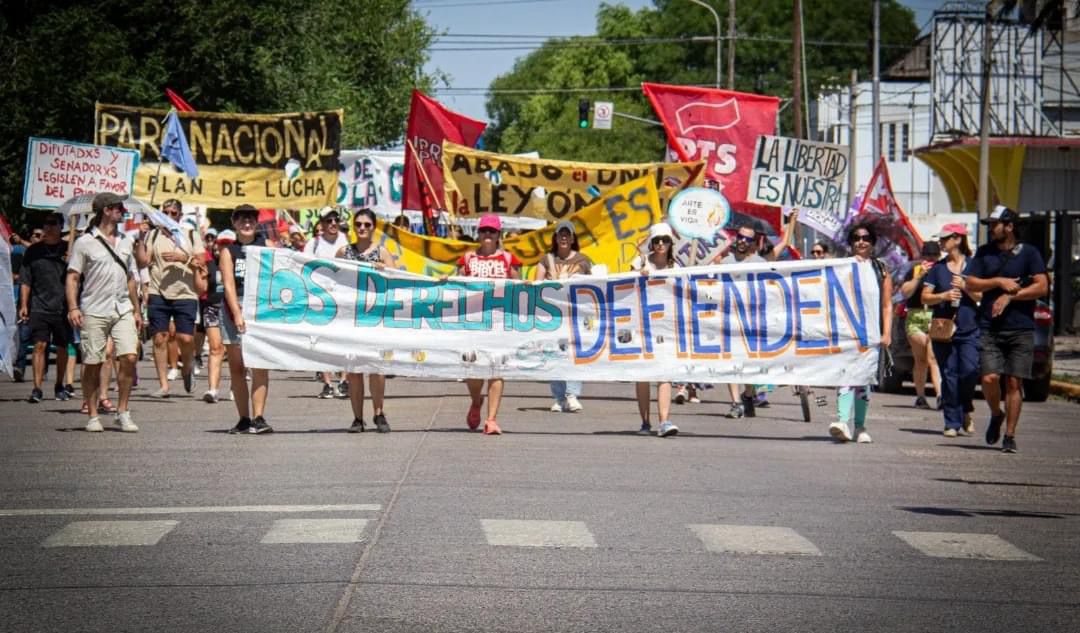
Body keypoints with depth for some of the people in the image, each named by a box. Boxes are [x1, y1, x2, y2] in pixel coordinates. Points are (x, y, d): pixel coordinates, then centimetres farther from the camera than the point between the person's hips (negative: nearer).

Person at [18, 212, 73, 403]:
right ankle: (37, 388, -11)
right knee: (40, 345, -9)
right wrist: (23, 305, 1)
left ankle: (59, 386, 22)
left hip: (63, 307, 0)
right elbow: (25, 280, 8)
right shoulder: (34, 251, 8)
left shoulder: (68, 249, 5)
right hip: (39, 307, 0)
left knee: (62, 347, 8)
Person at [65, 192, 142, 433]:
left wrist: (136, 309, 20)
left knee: (129, 357, -10)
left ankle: (123, 413, 0)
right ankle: (92, 416, 9)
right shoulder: (85, 242, 0)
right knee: (92, 364, 0)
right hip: (94, 311, -4)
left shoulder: (125, 242, 17)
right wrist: (73, 307, -14)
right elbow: (72, 277, -3)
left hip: (122, 309, 4)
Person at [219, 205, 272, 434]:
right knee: (236, 366, 4)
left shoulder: (266, 245, 8)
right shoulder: (228, 251, 8)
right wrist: (237, 313, -14)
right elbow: (229, 284, -2)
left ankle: (258, 418, -17)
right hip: (234, 308, 2)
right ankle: (243, 419, 11)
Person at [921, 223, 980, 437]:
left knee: (970, 371, -15)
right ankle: (952, 423, 3)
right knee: (949, 376, -1)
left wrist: (965, 287, -11)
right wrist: (944, 296, -10)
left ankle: (966, 411, 9)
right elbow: (925, 297, 7)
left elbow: (982, 297, 4)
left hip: (969, 330, -2)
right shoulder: (938, 268, 11)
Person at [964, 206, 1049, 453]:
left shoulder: (1028, 253, 3)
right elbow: (970, 284, 6)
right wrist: (999, 282, -7)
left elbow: (1042, 286, -4)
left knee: (1014, 382, -2)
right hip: (990, 328, 2)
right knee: (990, 378, -12)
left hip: (1021, 328, -2)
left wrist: (1010, 296, -10)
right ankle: (996, 415, 18)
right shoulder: (984, 253, 12)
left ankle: (1010, 436, 5)